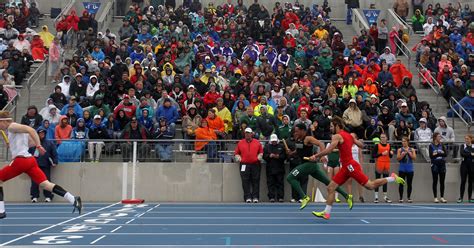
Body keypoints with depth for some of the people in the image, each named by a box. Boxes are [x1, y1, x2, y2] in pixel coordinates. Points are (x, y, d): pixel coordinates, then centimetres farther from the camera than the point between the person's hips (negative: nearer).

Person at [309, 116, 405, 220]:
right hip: (346, 167, 10)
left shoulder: (337, 136, -12)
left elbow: (328, 150, -24)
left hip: (350, 166, -10)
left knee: (370, 186, -3)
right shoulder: (349, 135, 14)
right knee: (330, 188, 5)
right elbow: (361, 145, 20)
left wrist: (316, 156, -16)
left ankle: (393, 178, 11)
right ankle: (326, 213, 6)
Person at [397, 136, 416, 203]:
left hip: (410, 169, 1)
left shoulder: (412, 150, 7)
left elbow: (414, 158, -4)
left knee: (409, 184, 4)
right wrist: (403, 154, -18)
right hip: (402, 169, -1)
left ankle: (409, 198, 12)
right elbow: (398, 159, -4)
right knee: (401, 184, -3)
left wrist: (409, 152, -15)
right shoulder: (400, 150, 3)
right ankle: (401, 198, 2)